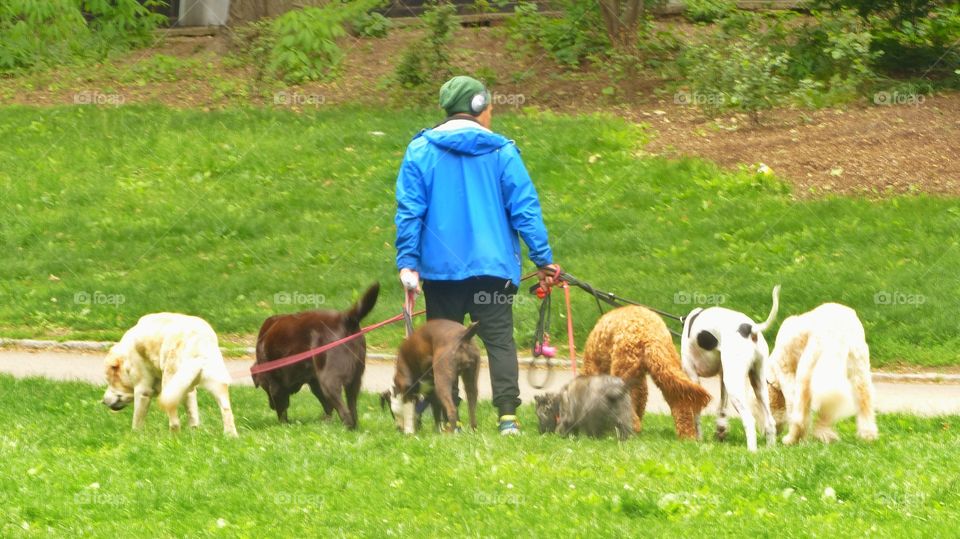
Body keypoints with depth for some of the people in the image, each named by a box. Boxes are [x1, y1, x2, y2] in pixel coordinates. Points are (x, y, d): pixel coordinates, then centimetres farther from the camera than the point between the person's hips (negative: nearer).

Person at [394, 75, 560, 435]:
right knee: (500, 340, -2)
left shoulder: (421, 150, 3)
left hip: (440, 268, 1)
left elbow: (409, 211, -3)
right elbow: (525, 209, 1)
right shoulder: (502, 152, 2)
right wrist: (543, 260, 4)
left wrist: (408, 262, -3)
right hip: (492, 267, -1)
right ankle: (508, 415, -15)